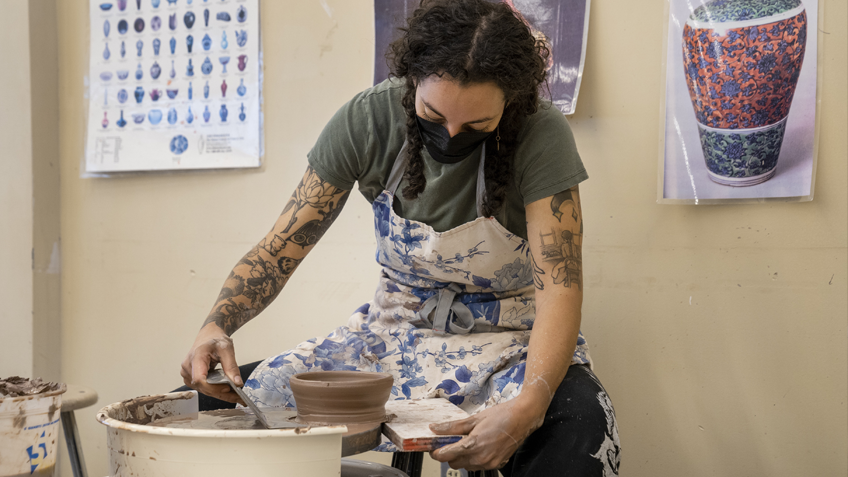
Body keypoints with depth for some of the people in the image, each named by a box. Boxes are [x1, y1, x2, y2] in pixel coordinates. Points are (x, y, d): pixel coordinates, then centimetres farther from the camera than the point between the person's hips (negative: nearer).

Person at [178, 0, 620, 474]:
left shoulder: (541, 134, -20)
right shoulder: (368, 119, -13)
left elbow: (559, 288, -25)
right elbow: (282, 246, -8)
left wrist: (527, 406, -42)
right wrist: (218, 324, -27)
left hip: (510, 342, -2)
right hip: (396, 333, 3)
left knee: (577, 425, -39)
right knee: (215, 403, -15)